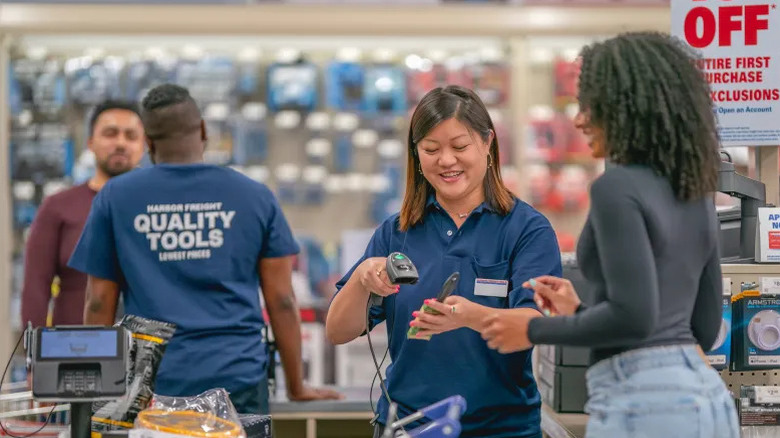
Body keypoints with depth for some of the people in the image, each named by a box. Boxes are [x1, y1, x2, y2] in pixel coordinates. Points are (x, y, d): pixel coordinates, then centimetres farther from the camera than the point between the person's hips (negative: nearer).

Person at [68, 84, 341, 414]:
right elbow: (281, 300, 6)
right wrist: (296, 386, 14)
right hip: (238, 378, 0)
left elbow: (99, 304, 6)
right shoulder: (255, 197, 6)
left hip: (153, 383, 0)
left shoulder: (114, 199, 5)